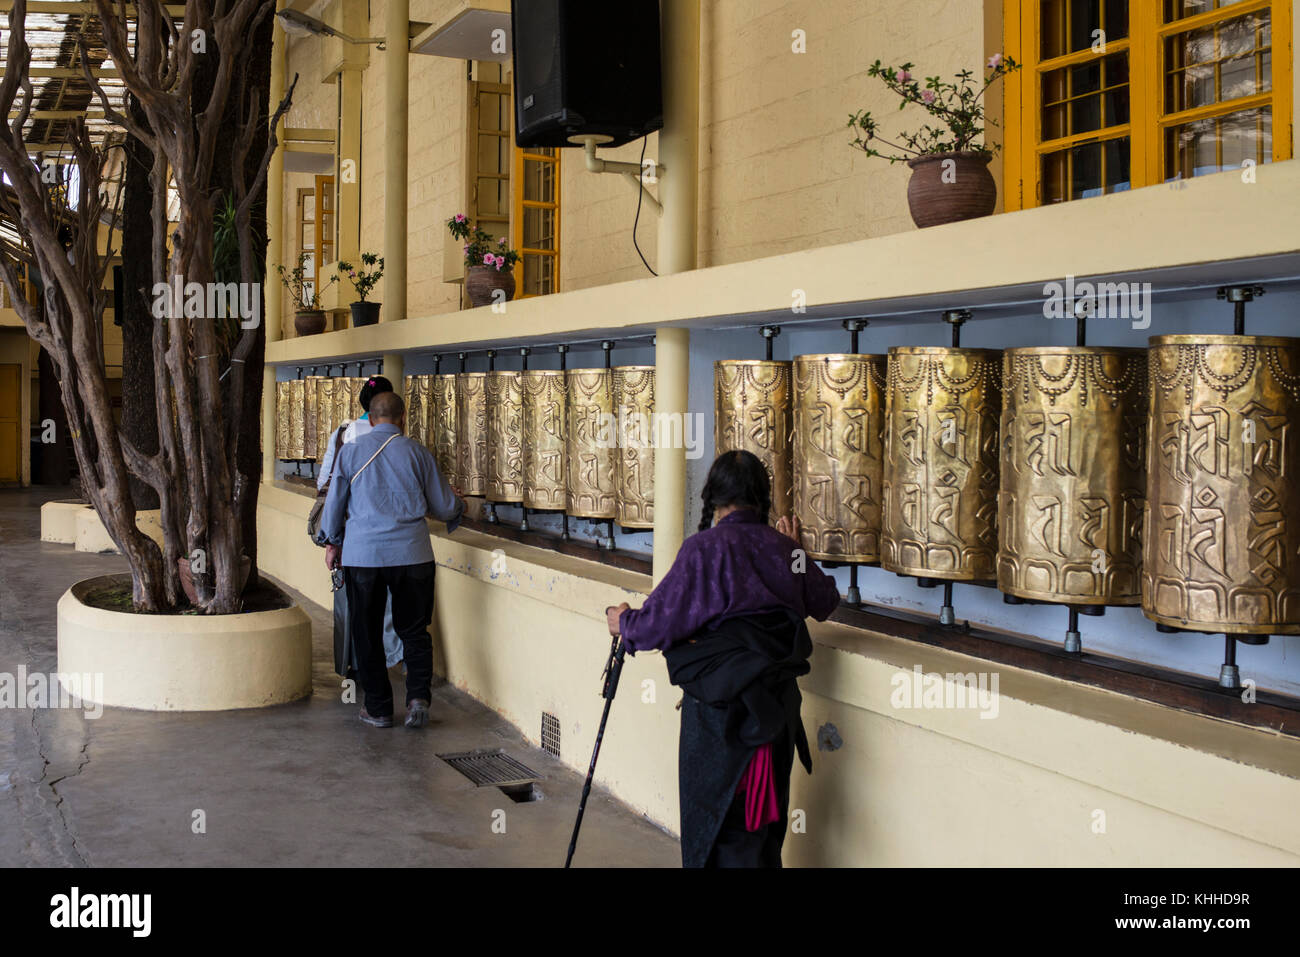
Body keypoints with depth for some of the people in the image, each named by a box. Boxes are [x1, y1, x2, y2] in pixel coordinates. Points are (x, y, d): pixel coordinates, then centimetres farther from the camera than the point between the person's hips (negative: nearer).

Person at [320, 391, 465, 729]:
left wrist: (332, 542, 28)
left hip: (362, 554, 0)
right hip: (411, 553, 0)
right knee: (414, 630, 11)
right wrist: (458, 503, 33)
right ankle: (418, 696, -6)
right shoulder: (417, 452, 2)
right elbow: (445, 507, 9)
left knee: (367, 634, 10)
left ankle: (378, 708, 14)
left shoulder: (351, 451, 3)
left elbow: (334, 502, 11)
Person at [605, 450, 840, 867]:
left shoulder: (705, 548, -14)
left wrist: (624, 621, 6)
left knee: (716, 829, 6)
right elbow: (826, 601, 19)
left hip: (721, 711, -6)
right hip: (777, 705, 6)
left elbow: (660, 621, -15)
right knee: (763, 830, 19)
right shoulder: (784, 549, 4)